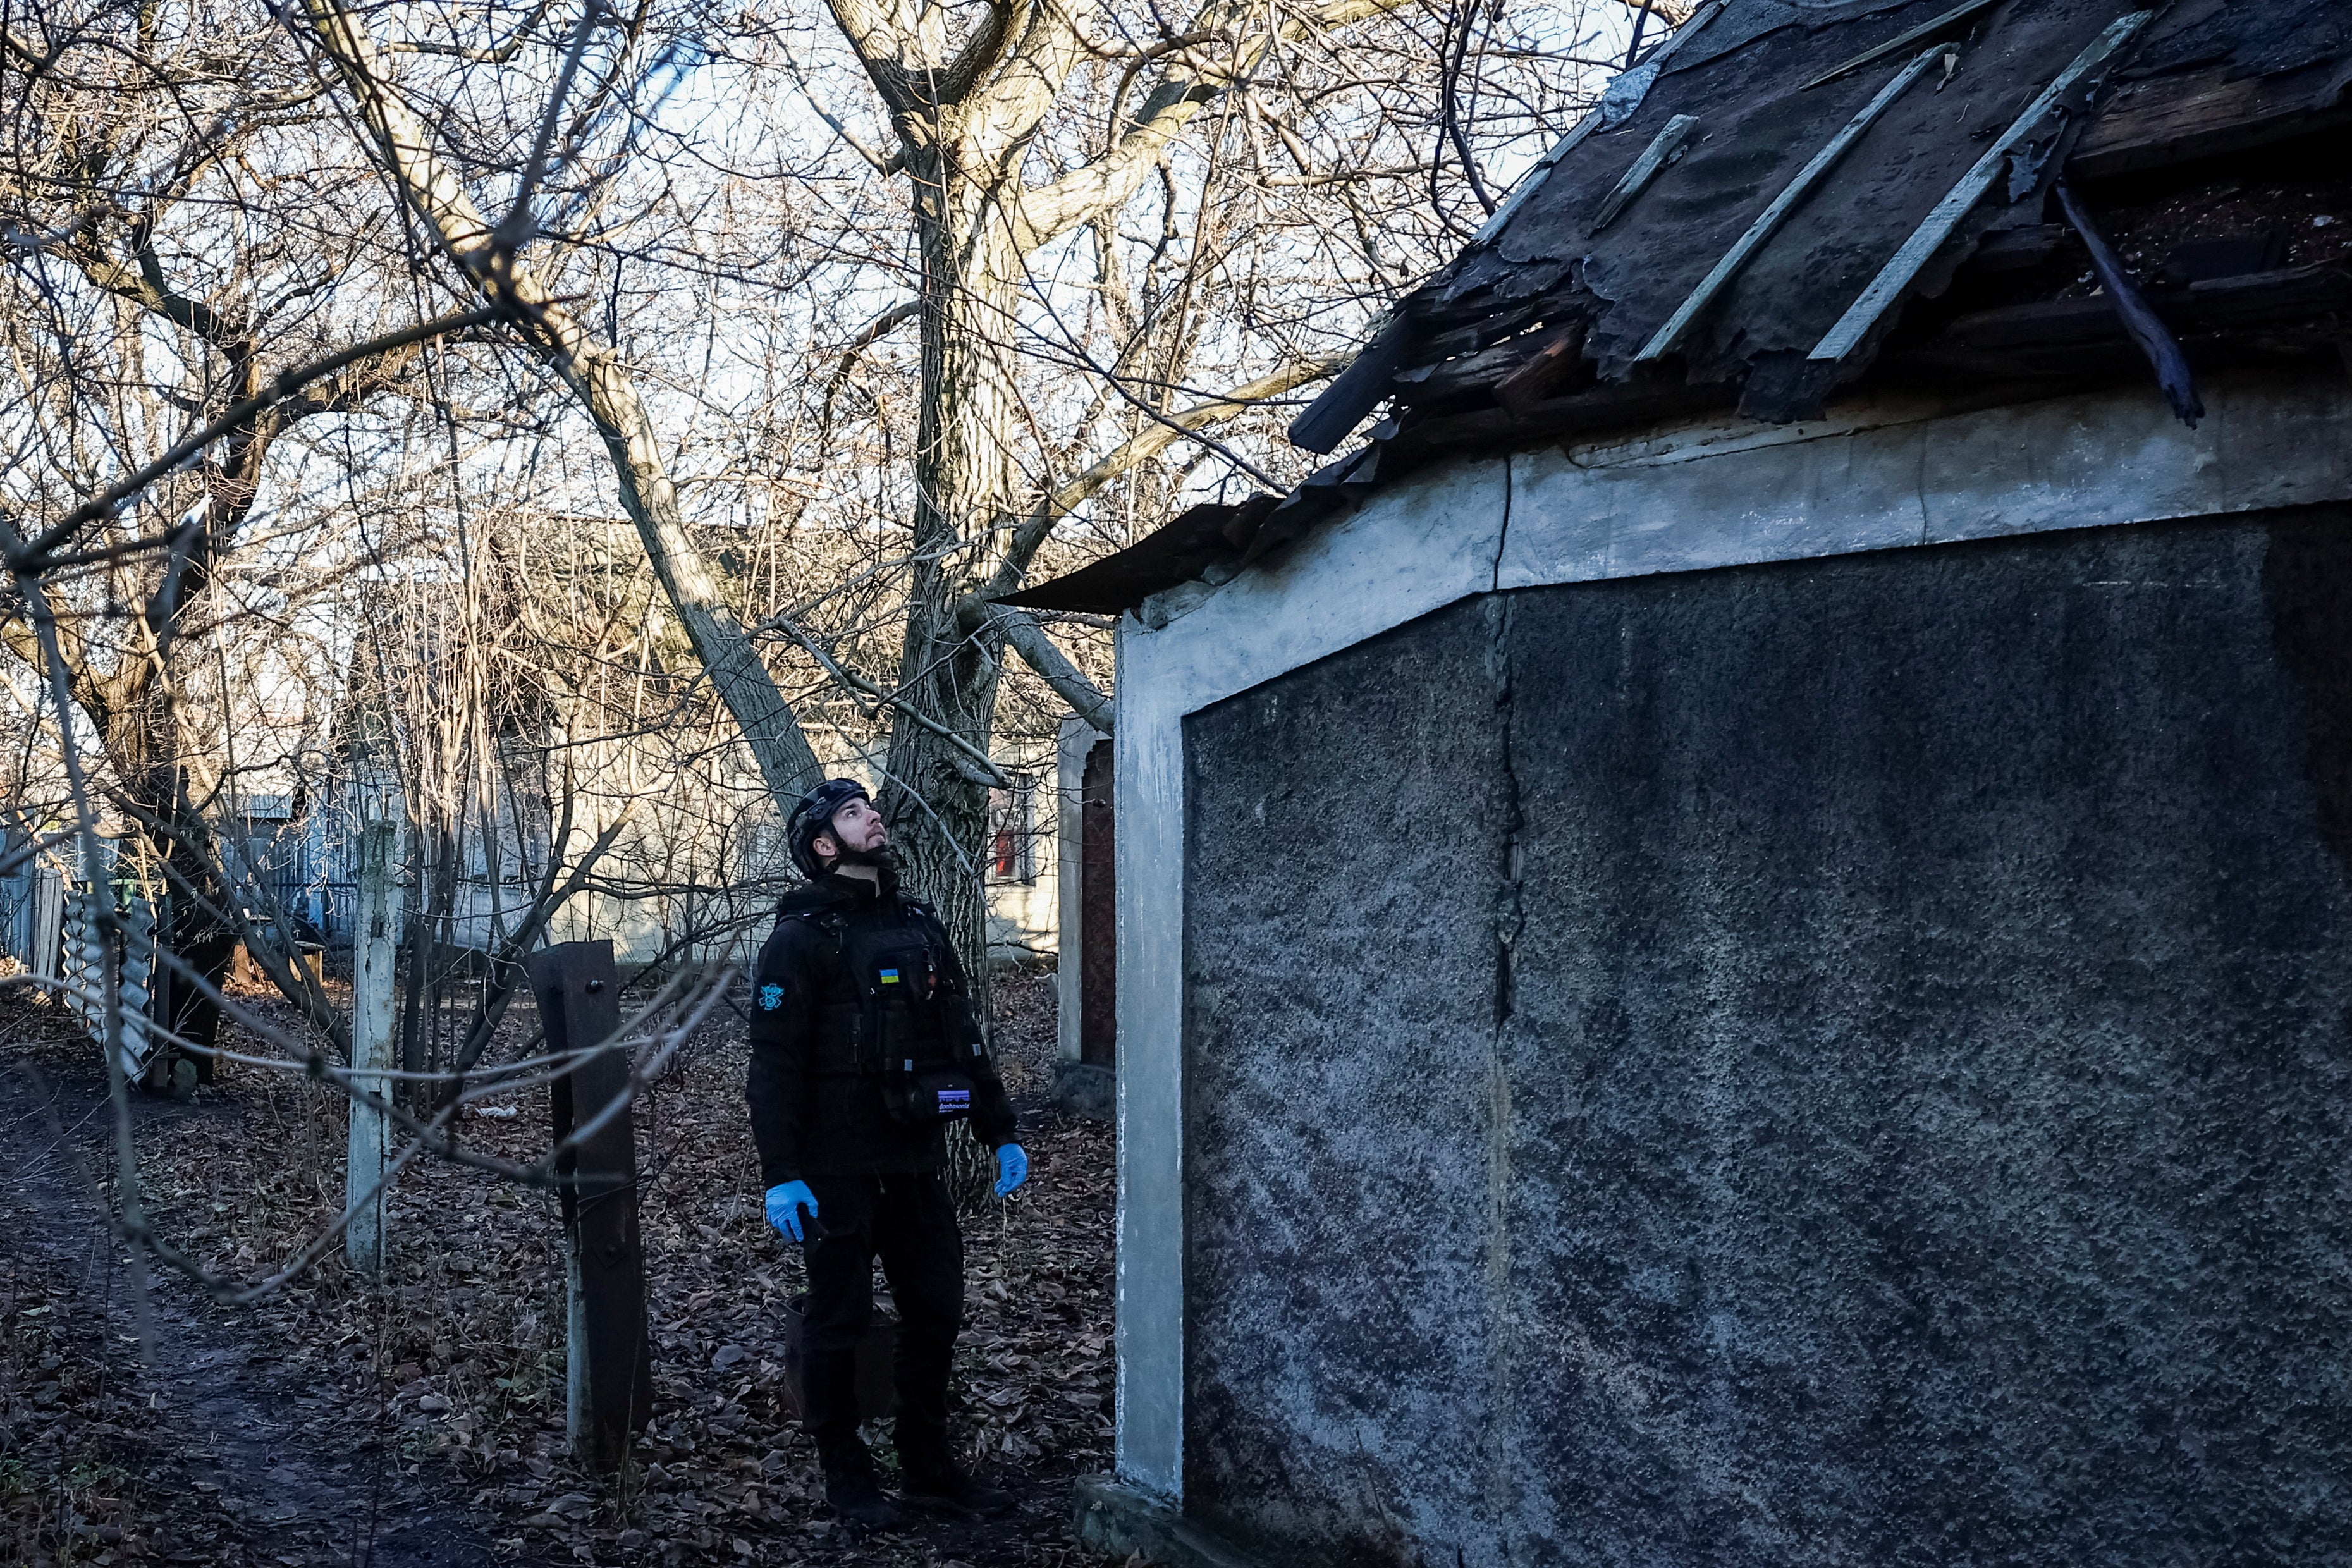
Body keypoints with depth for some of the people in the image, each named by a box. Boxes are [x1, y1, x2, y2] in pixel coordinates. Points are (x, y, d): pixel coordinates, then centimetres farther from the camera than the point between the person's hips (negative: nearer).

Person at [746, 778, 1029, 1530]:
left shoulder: (919, 925, 11)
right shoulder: (801, 938, -9)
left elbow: (962, 1037, 16)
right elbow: (774, 1064, -13)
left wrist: (1000, 1132, 12)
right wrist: (780, 1176, -19)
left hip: (915, 1161, 6)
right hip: (839, 1170, -6)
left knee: (936, 1311, 12)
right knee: (839, 1319, 6)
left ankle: (928, 1466, 27)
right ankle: (846, 1476, 21)